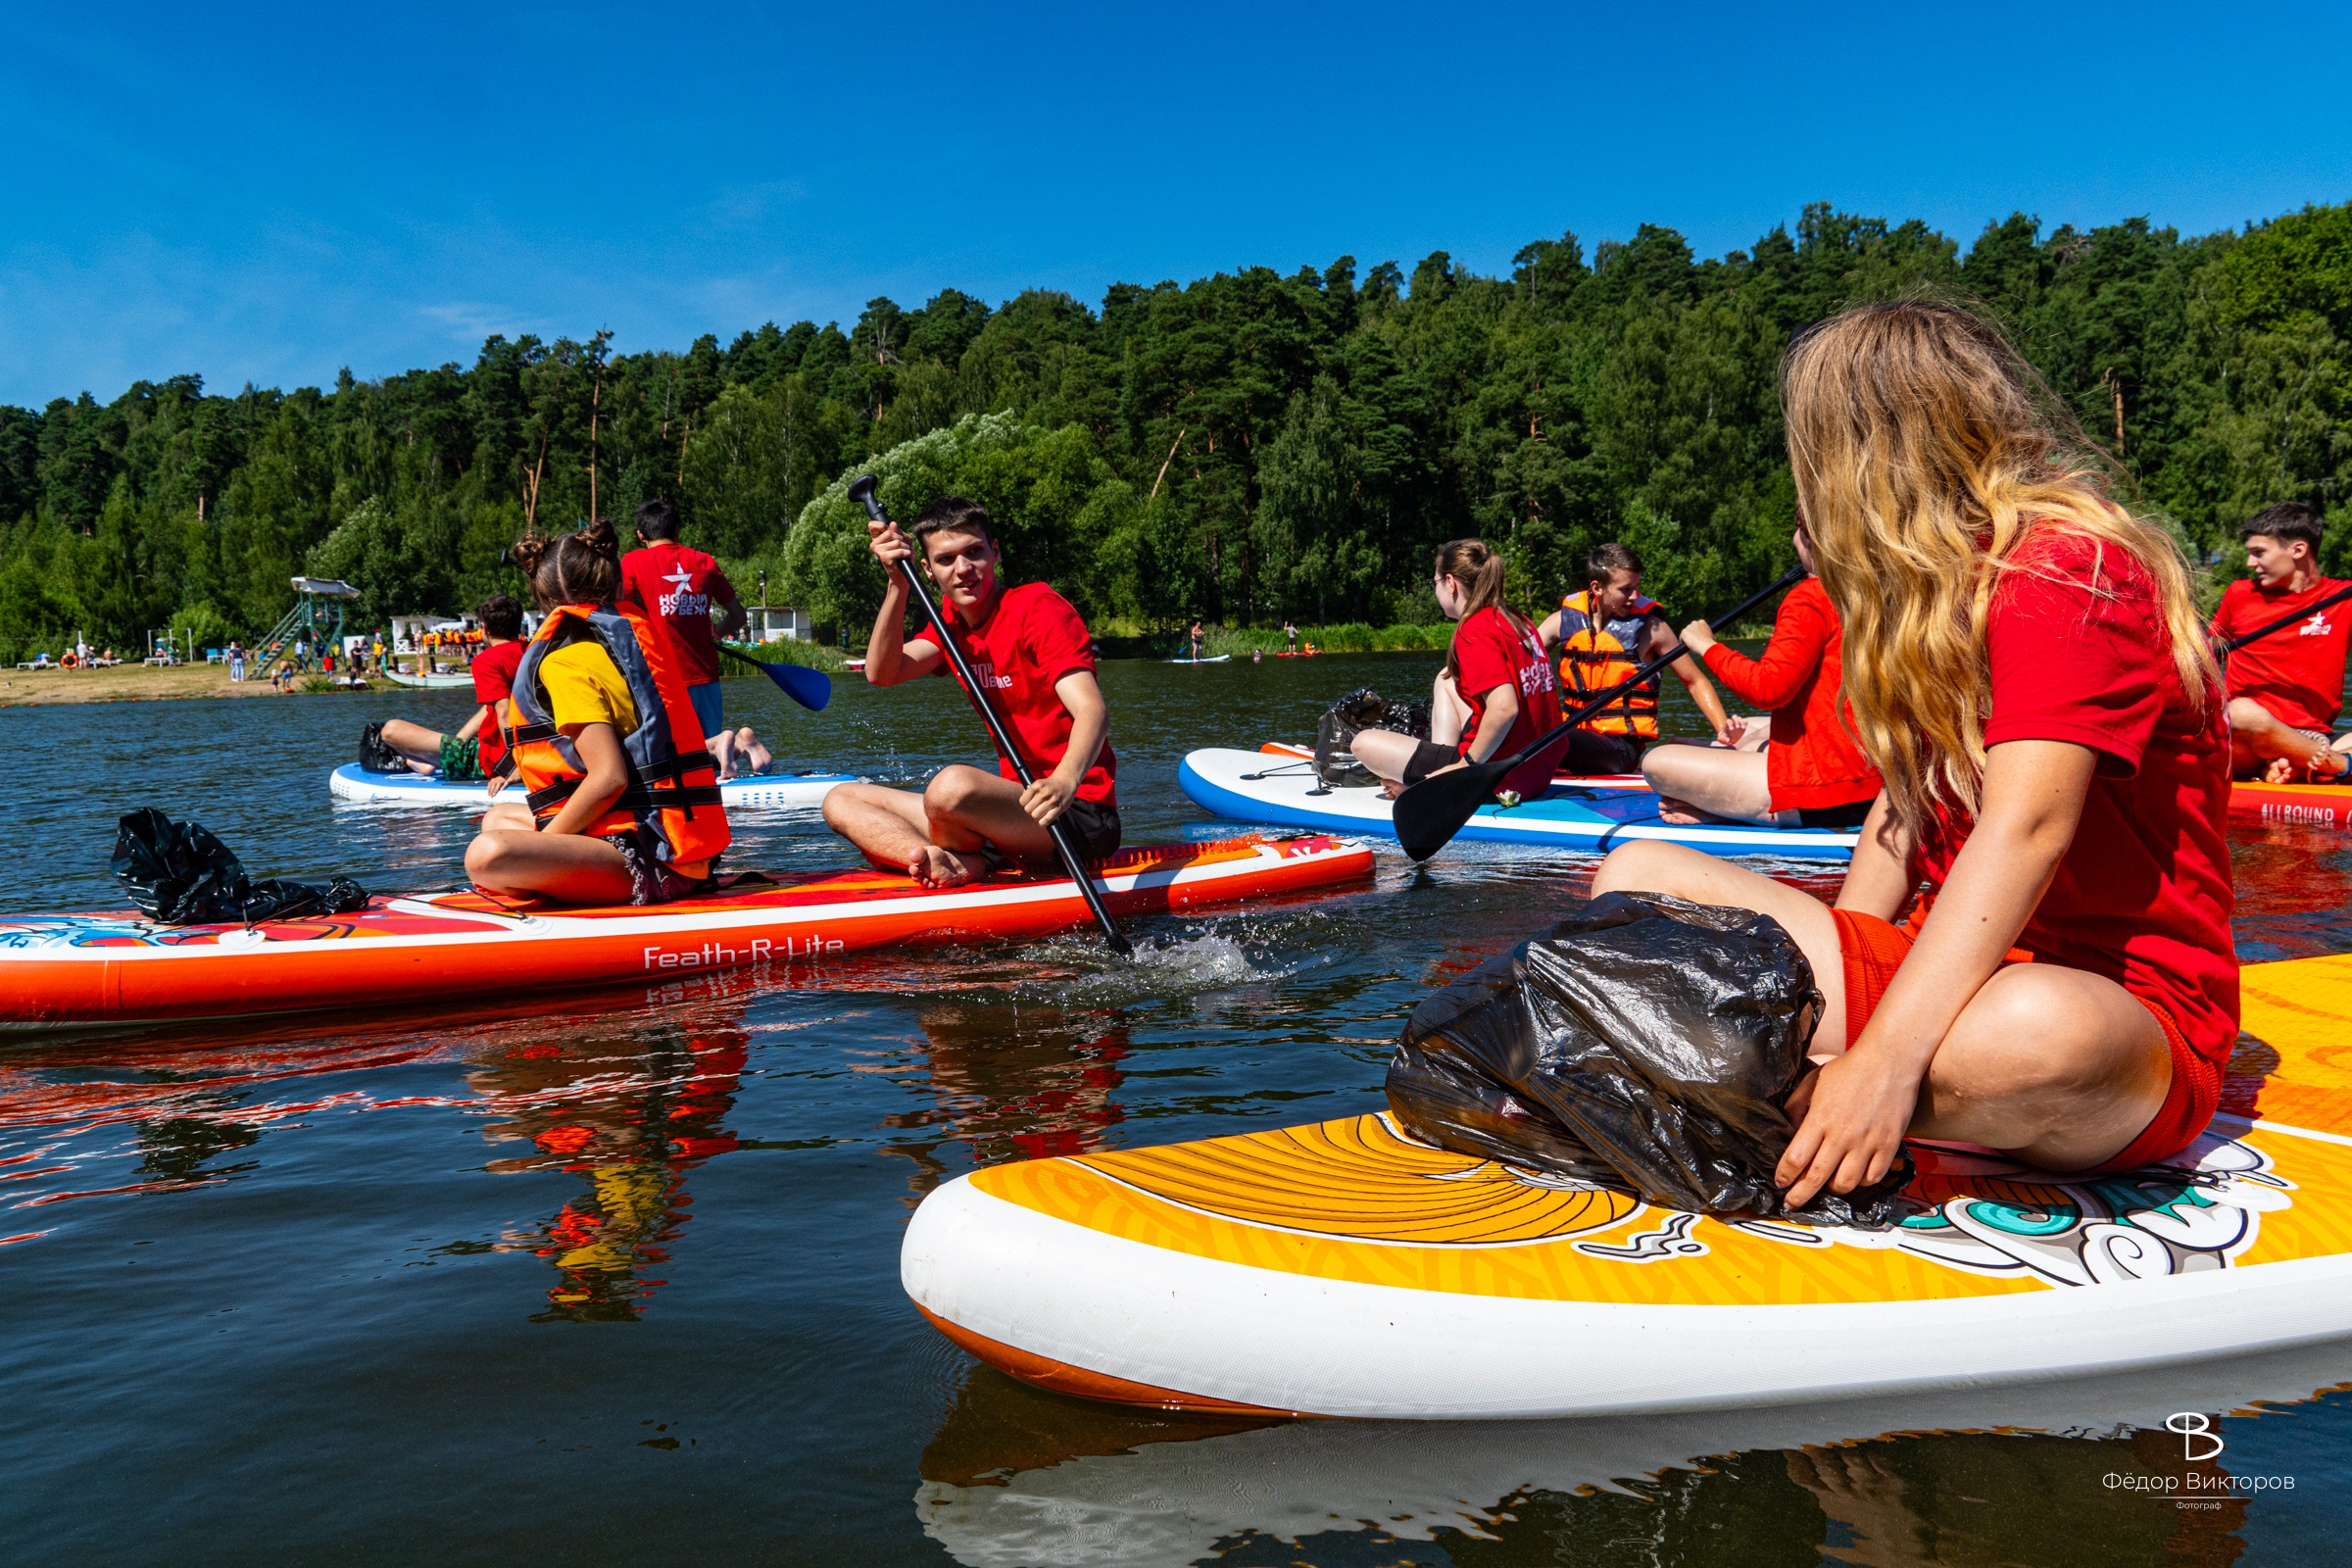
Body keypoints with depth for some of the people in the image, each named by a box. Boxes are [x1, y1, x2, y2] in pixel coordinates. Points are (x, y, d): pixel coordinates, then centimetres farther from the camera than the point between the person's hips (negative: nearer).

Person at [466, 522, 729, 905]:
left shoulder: (566, 661, -10)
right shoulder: (637, 627, 13)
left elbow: (609, 778, -20)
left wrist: (537, 846, -11)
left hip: (647, 858, -10)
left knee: (488, 854, -32)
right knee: (499, 817, 26)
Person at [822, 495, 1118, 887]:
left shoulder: (1038, 608, -11)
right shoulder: (952, 623, 14)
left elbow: (1093, 711, -25)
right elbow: (882, 674, 0)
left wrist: (1065, 781, -45)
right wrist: (897, 585, -11)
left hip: (1078, 812, -8)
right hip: (1018, 808, 8)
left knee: (953, 784, -36)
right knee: (842, 801, 5)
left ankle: (950, 862, -2)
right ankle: (956, 865, -20)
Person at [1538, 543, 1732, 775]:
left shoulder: (1649, 626, 0)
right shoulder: (1564, 620, 7)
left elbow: (1696, 681, 6)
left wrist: (1723, 728, -10)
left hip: (1621, 745, -4)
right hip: (1574, 734, 4)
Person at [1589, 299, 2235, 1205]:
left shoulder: (2070, 572, -14)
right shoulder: (1938, 585, 16)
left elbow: (2027, 830, -26)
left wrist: (1883, 1061, -34)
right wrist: (1833, 983, 1)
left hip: (2118, 1008, -8)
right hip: (1950, 965, 8)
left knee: (2029, 1030, -44)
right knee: (1639, 882, -5)